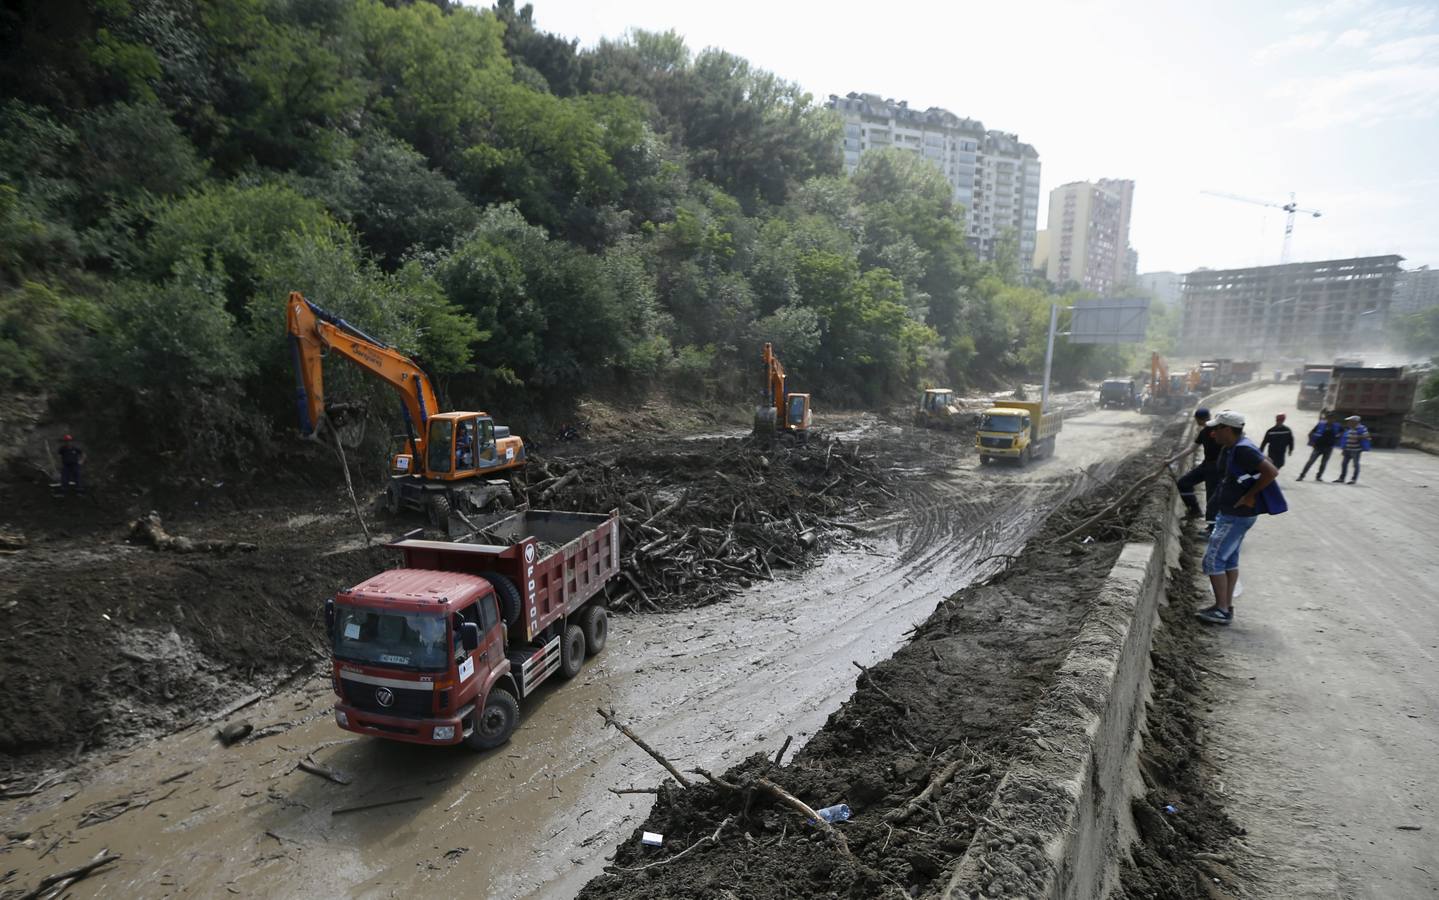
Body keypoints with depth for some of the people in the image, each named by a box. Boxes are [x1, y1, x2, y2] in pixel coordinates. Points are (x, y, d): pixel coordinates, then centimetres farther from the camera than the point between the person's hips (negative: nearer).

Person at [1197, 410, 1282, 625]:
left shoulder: (1243, 450, -23)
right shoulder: (1233, 448, 7)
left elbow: (1271, 472, -29)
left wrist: (1250, 495, -21)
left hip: (1237, 516, -10)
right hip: (1231, 513, 10)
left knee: (1213, 559, -6)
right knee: (1229, 559, 16)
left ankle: (1222, 610, 1)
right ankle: (1226, 607, 25)